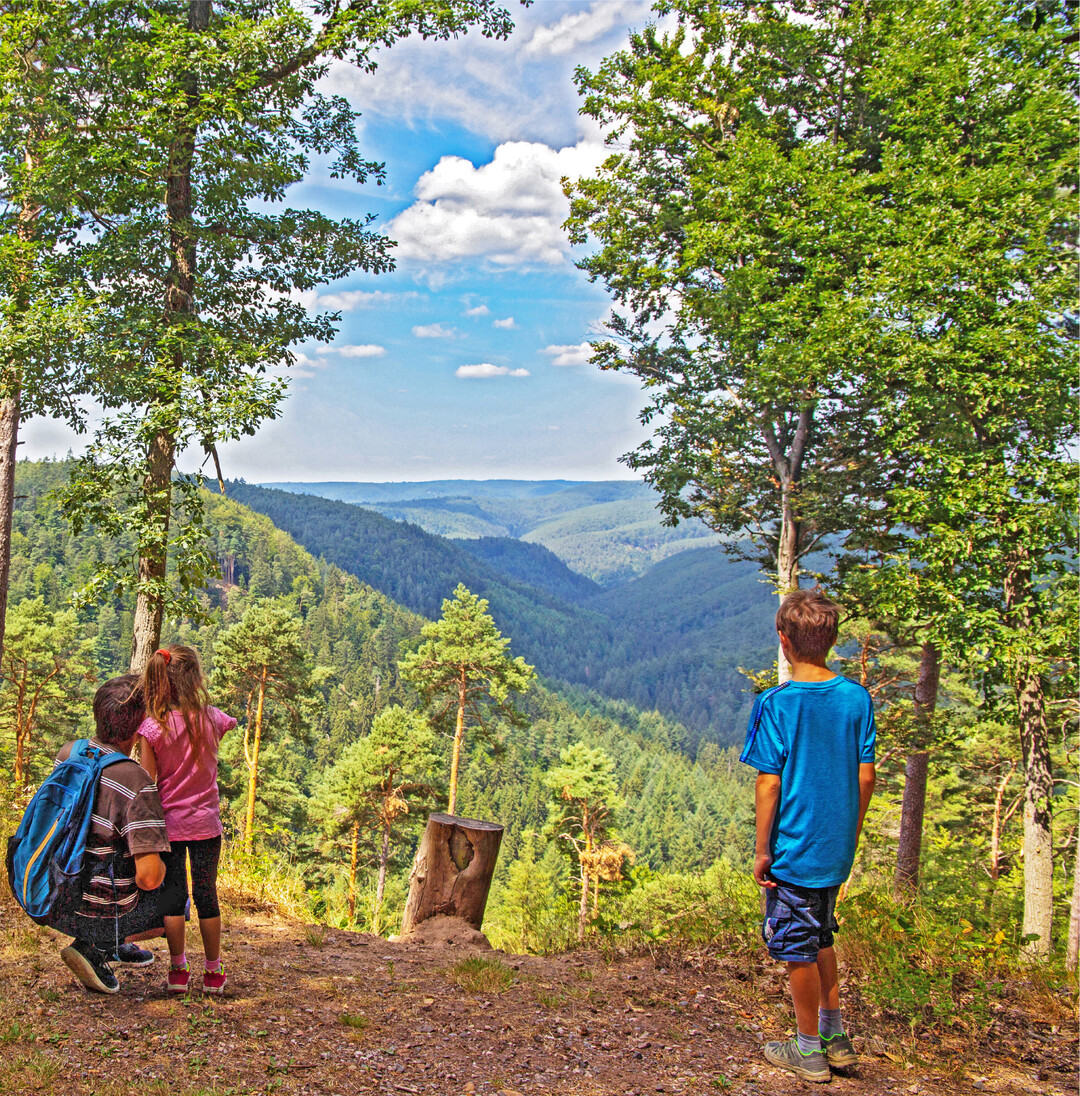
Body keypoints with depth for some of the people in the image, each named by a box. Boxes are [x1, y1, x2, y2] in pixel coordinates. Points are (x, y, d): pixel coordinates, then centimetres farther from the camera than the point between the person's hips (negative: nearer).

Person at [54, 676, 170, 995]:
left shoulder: (69, 753, -5)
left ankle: (116, 945, 28)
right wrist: (160, 866, -4)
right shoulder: (138, 785, -26)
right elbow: (148, 877, -27)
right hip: (98, 913, -7)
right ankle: (95, 947, 3)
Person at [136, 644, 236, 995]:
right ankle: (213, 972, 18)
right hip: (205, 822, 1)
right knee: (207, 896, 10)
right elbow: (233, 723, 19)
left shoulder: (152, 728, -12)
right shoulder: (211, 718, -7)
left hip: (168, 822, -1)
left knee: (173, 895, 9)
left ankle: (178, 970, 15)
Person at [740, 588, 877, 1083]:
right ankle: (834, 1036, 32)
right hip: (837, 847, 6)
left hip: (793, 849, -5)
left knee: (797, 948, 9)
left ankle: (809, 1051, 22)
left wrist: (762, 850, -6)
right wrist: (852, 831, 16)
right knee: (820, 938, 23)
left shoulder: (775, 704, -16)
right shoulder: (857, 698, -3)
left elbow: (768, 783, -15)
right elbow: (865, 775, 3)